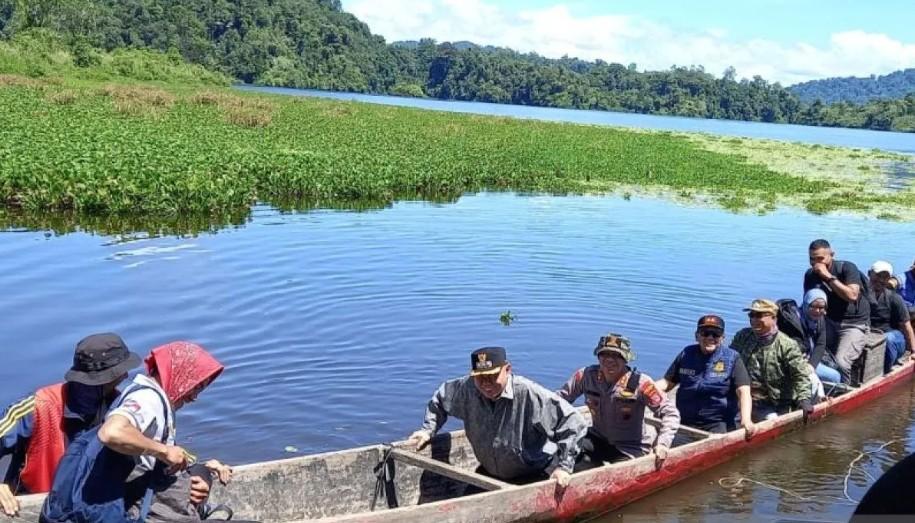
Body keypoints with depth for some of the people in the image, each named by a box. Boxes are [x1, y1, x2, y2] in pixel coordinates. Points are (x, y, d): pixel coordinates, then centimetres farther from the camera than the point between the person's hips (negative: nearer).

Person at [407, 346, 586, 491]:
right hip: (488, 474, 5)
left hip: (533, 477, -5)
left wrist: (564, 466, -27)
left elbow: (572, 422, -27)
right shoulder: (467, 389, -15)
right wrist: (428, 430, 1)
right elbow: (441, 398, 9)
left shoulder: (529, 394, -31)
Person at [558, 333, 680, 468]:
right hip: (598, 439, 3)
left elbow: (670, 412, -16)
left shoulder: (640, 383, -21)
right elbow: (561, 397, -1)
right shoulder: (587, 376, -12)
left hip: (631, 447, -3)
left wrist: (663, 443, -28)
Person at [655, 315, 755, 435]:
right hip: (685, 424, 4)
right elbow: (667, 382, 13)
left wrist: (746, 420, -27)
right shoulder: (687, 354, 7)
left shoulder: (732, 359, -2)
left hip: (718, 425, -4)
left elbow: (743, 391, -11)